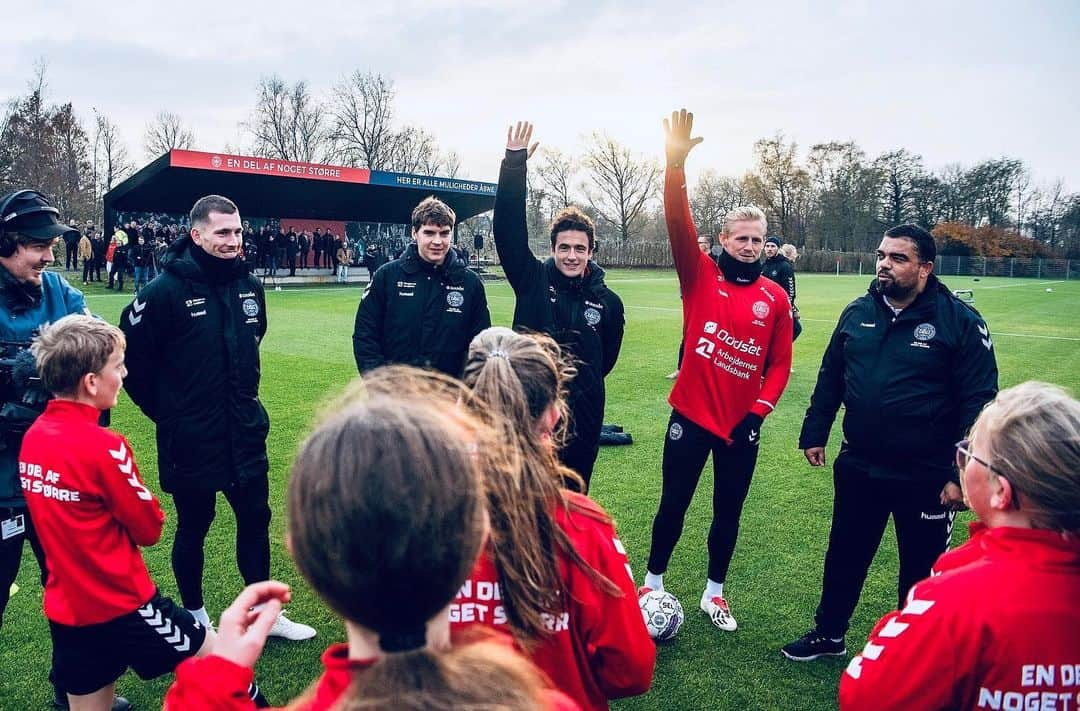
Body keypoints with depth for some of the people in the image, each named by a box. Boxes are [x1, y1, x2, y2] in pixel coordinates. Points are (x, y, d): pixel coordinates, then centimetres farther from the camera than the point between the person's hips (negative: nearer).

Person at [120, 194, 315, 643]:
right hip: (190, 439, -5)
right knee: (193, 528, 13)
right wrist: (164, 411, -3)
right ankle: (195, 620, 33)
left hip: (245, 433, 5)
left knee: (255, 520, 15)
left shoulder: (249, 286, 1)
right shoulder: (165, 291, -16)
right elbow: (132, 357, -10)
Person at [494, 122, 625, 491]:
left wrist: (581, 385, 9)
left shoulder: (608, 302, 0)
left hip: (582, 418, 1)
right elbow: (508, 228, -15)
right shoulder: (533, 280, -4)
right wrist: (514, 162, -21)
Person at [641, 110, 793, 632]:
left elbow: (780, 363, 4)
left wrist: (759, 411, -7)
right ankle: (652, 584, 30)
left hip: (741, 423, 2)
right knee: (674, 504, 10)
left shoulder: (775, 297, 1)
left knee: (729, 511, 14)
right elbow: (678, 221, -16)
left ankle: (714, 593, 33)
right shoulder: (700, 276, -4)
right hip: (691, 415, -2)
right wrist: (676, 163, -28)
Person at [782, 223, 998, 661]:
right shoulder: (857, 313, 1)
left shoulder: (960, 321, -12)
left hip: (925, 477, -4)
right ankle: (828, 635, 39)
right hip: (858, 468, 4)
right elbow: (829, 379, 10)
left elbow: (978, 401, -12)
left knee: (921, 571, 15)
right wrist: (814, 434, 10)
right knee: (844, 558, 19)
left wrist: (962, 473, -15)